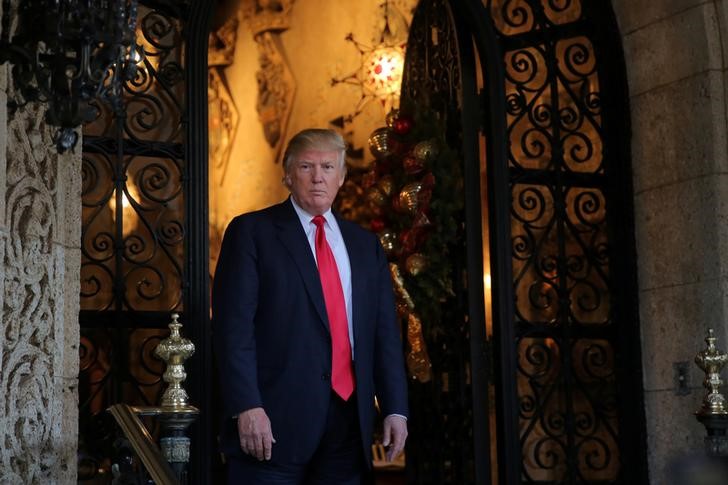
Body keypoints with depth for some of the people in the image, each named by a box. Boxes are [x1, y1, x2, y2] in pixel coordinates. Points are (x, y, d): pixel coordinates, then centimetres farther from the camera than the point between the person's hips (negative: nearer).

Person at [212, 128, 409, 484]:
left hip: (349, 421, 5)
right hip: (276, 420, -4)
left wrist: (395, 410, 4)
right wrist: (247, 407, -16)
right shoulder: (252, 232, 1)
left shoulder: (365, 245, 16)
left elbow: (385, 332, 13)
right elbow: (234, 326, -7)